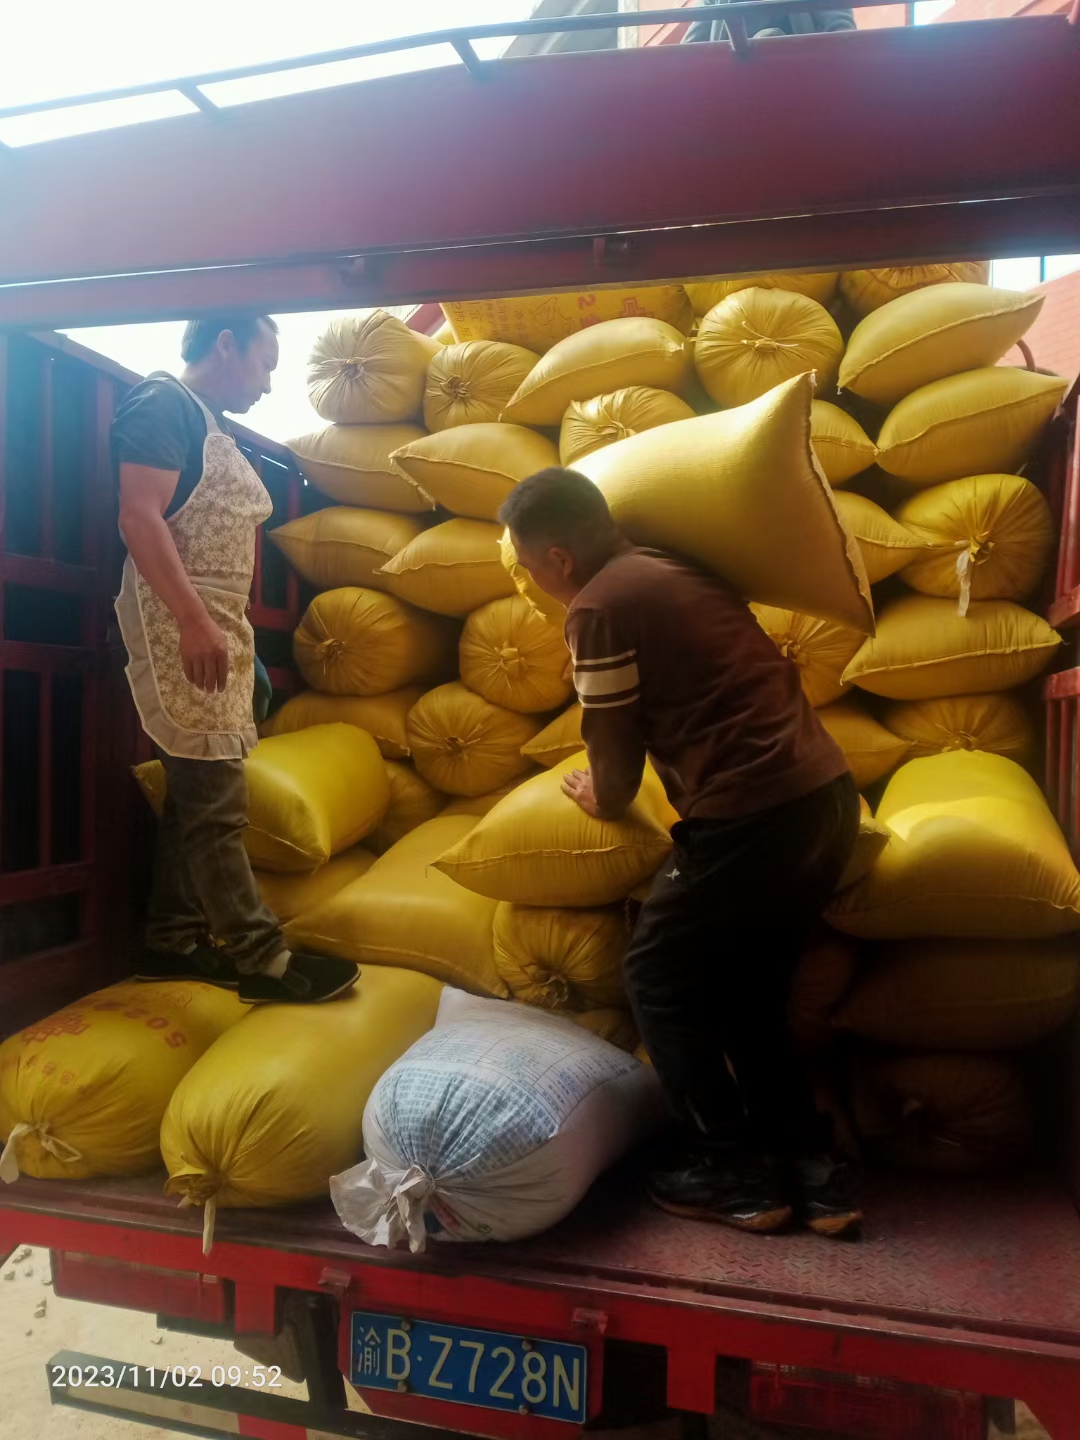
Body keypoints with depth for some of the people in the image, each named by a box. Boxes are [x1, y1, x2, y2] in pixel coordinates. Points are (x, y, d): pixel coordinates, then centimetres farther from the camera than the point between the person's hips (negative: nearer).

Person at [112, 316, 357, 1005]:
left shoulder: (215, 426, 21)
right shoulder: (163, 404, -7)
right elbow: (140, 517, -18)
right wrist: (194, 621, -25)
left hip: (219, 630, 10)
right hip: (180, 626, -10)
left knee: (196, 794, 11)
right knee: (218, 800, -7)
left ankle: (173, 941, 21)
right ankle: (262, 957, -2)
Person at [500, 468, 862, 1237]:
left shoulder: (599, 606, -8)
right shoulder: (674, 567, 17)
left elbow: (617, 755, -3)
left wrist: (598, 799, 19)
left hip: (754, 816, -9)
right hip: (827, 795, 9)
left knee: (659, 978, 12)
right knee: (746, 987, 22)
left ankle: (736, 1172, 20)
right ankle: (813, 1169, 25)